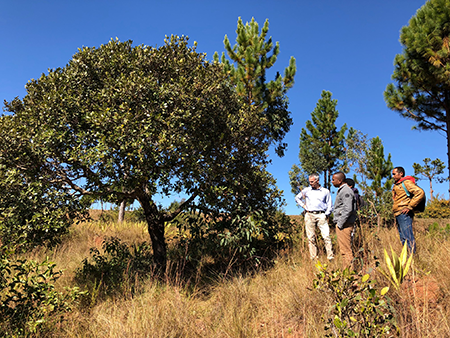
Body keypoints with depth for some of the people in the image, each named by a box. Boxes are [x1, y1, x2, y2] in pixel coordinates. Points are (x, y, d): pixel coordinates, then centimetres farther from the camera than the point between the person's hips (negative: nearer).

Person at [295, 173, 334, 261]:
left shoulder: (325, 191, 10)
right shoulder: (306, 190, 13)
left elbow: (329, 206, 12)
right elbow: (297, 198, 25)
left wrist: (326, 215, 1)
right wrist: (303, 205, 11)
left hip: (321, 215, -1)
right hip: (309, 215, 1)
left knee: (326, 236, -11)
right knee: (311, 237, 0)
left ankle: (330, 257, -6)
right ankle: (313, 258, 5)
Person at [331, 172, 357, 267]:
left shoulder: (346, 191, -13)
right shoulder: (341, 190, 18)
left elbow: (348, 209, -21)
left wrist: (340, 223, -19)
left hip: (344, 225, -10)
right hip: (341, 223, 10)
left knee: (346, 250, -5)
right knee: (343, 250, 15)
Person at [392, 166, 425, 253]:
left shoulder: (406, 182, -5)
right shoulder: (396, 185, 22)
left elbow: (420, 192, -17)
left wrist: (410, 207, -17)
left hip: (404, 214, -9)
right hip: (398, 215, 9)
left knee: (407, 236, -10)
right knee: (403, 238, 9)